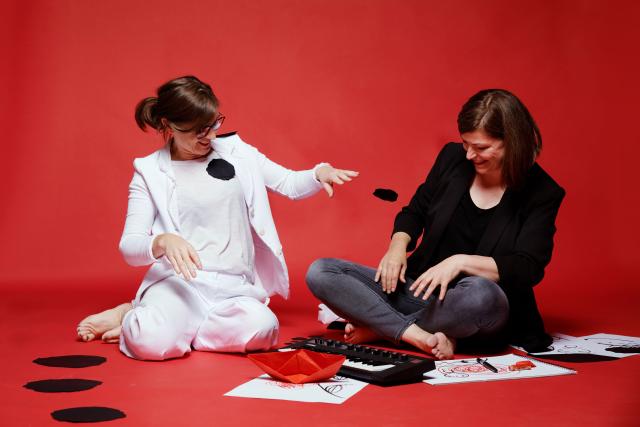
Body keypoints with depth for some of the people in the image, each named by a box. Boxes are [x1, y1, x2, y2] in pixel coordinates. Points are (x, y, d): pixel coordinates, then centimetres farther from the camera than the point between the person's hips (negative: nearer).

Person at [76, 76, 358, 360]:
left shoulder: (236, 151, 11)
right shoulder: (150, 173, 4)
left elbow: (290, 184, 16)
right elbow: (129, 246, -1)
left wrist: (320, 173, -6)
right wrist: (162, 242, -24)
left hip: (234, 286, 4)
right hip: (178, 280, -4)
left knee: (262, 329, -33)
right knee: (154, 342, -37)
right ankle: (132, 319, 4)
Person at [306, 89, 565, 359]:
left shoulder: (541, 193, -7)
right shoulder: (453, 158, 3)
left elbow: (527, 269, -14)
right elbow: (414, 212, 16)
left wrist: (461, 261, -25)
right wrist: (398, 244, -5)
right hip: (419, 288, 4)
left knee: (482, 295, -44)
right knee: (320, 272, -14)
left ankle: (382, 327, -20)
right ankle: (415, 334, -29)